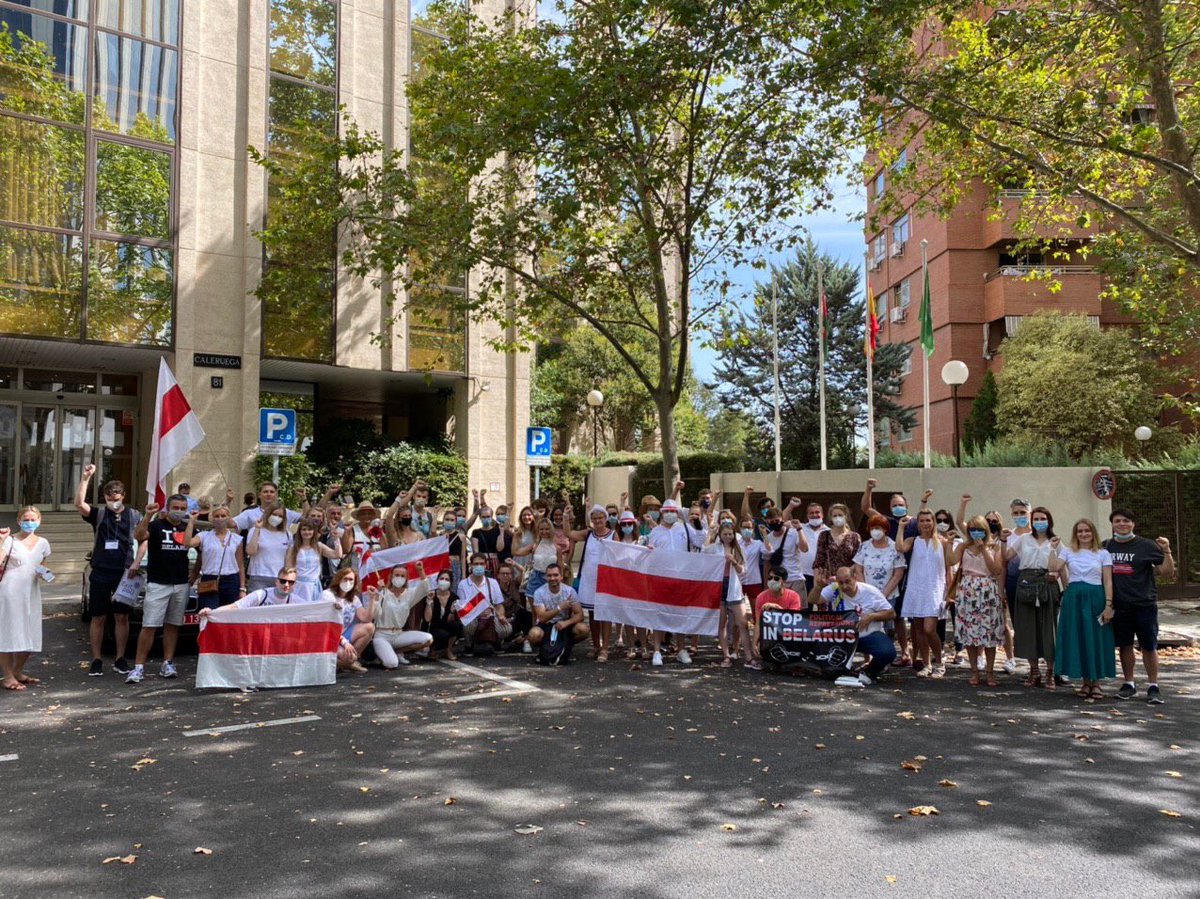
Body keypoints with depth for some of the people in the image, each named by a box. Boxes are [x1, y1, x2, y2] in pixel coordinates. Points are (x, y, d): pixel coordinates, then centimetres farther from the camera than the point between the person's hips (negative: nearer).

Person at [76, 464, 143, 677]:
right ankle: (96, 661, 14)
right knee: (98, 618, 5)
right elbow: (79, 503, -15)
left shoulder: (134, 516, 5)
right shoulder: (99, 514, 3)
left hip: (124, 574, 0)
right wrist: (86, 478, -24)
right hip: (100, 574, 0)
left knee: (122, 617, 6)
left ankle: (120, 659, 16)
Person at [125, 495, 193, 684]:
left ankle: (167, 664, 16)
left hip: (181, 584, 4)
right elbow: (139, 536, -20)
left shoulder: (188, 527, 10)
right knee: (149, 626, -7)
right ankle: (138, 668, -4)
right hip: (157, 583, -4)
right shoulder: (157, 525, -2)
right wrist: (148, 516, -33)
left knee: (172, 625, 10)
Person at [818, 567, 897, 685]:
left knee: (888, 653, -30)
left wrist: (871, 616, -20)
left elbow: (891, 613, -5)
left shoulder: (871, 591, -9)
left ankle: (870, 672, 5)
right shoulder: (834, 589, -7)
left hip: (870, 635, -1)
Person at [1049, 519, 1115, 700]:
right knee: (1077, 639, 3)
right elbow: (1053, 567, -8)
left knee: (1096, 639, 0)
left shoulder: (1103, 554, 5)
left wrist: (1108, 605, -7)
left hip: (1095, 598, -1)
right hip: (1074, 598, 1)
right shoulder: (1068, 552, 8)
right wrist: (1053, 549, -11)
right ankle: (1086, 682, 15)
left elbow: (1108, 581, 0)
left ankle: (1096, 683, 12)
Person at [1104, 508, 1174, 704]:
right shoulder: (1106, 547, 6)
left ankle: (1153, 687, 12)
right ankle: (1128, 684, 22)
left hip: (1144, 604, -3)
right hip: (1120, 606, 3)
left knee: (1149, 647, 1)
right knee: (1124, 646, 10)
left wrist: (1166, 551, -19)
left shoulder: (1146, 546, -4)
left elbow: (1167, 573, -6)